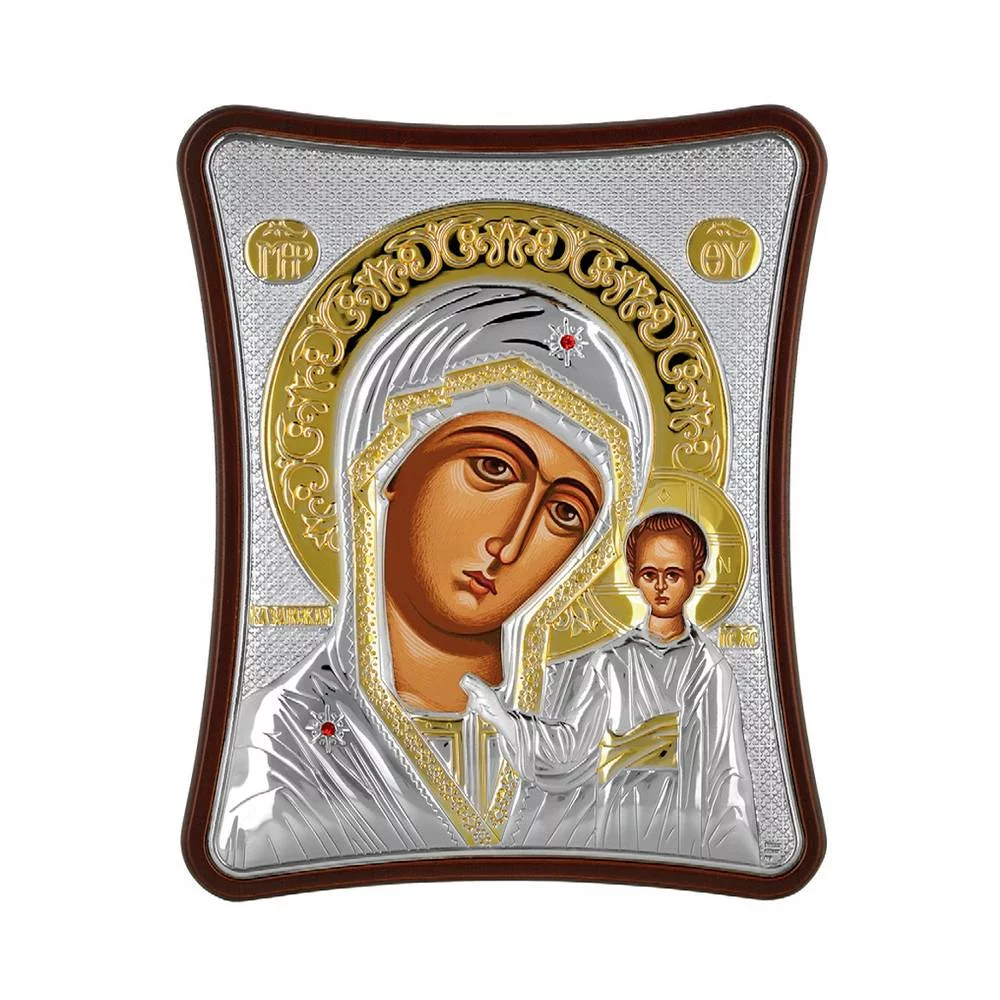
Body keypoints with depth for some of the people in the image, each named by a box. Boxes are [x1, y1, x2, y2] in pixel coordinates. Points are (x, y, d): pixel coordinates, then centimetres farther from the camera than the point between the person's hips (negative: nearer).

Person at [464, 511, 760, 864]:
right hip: (612, 829, 1)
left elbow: (726, 776, 0)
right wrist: (503, 717, -17)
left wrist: (738, 866, -3)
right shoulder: (609, 662, 2)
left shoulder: (711, 671, 0)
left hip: (682, 837, 0)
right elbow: (571, 747, -5)